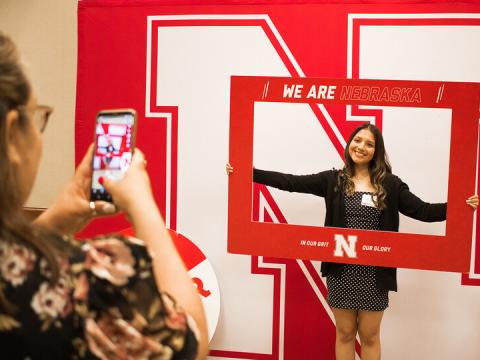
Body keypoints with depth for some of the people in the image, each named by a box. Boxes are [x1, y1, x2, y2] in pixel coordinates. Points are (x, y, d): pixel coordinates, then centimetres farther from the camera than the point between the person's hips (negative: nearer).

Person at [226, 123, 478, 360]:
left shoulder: (390, 185, 0)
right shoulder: (333, 180, 1)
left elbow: (423, 211, -6)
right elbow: (290, 182, -2)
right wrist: (248, 173, -9)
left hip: (374, 272, 0)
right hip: (341, 270, 1)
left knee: (370, 335, 12)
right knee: (344, 333, 13)